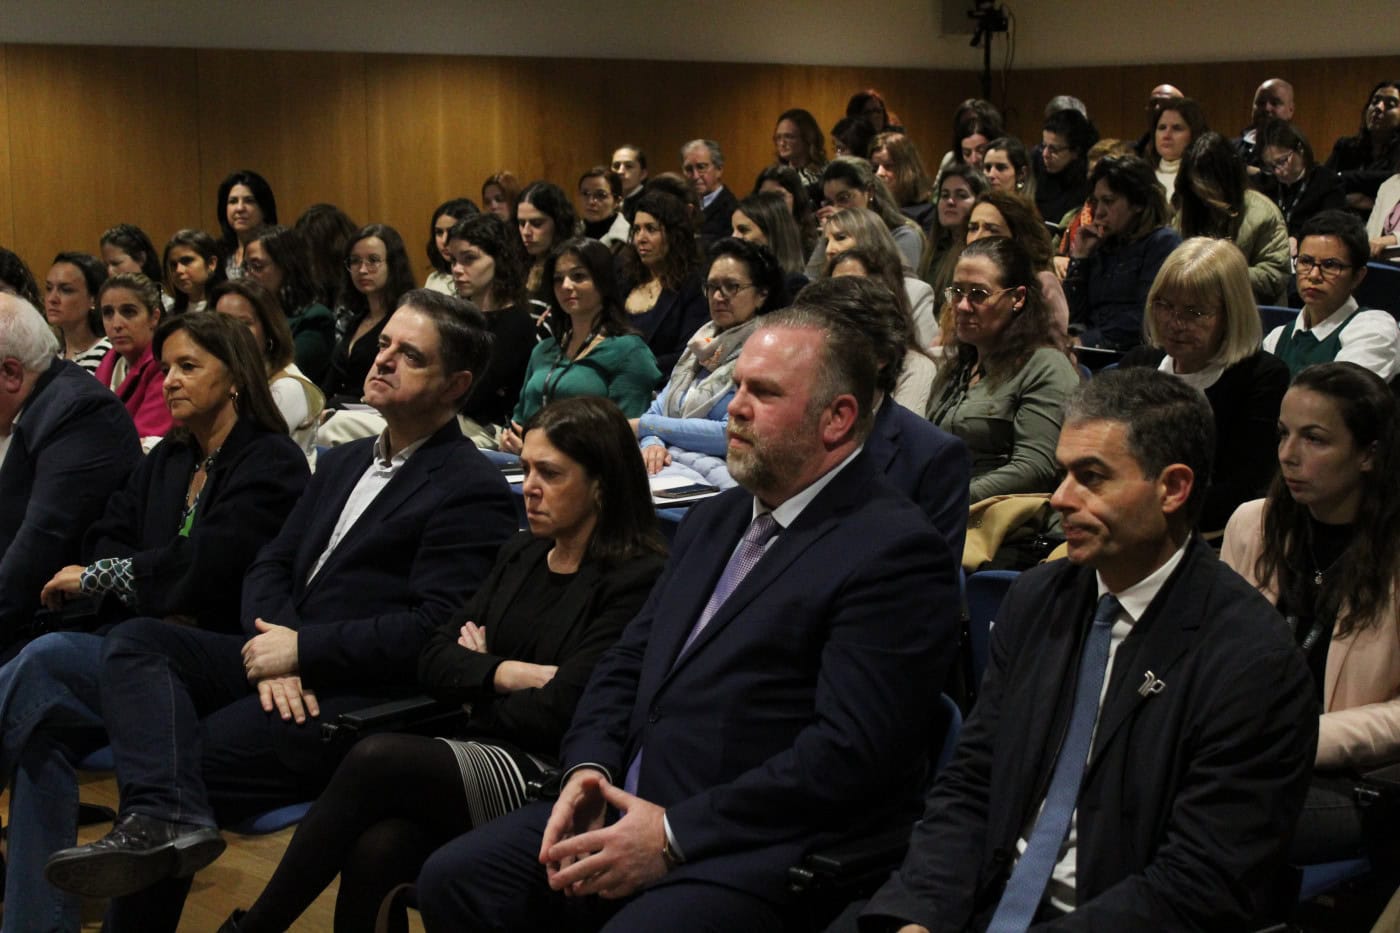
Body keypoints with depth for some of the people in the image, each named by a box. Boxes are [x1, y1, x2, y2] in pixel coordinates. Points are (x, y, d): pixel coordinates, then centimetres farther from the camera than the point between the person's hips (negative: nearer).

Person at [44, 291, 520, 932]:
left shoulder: (472, 488, -6)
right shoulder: (344, 463, 22)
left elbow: (434, 631, -15)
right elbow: (269, 568, 17)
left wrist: (302, 649, -14)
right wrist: (273, 648, -6)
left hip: (357, 696, -8)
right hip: (285, 664, 8)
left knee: (163, 760, -24)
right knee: (134, 642, -19)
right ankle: (167, 817, -37)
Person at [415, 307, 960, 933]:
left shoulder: (896, 552, -11)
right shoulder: (715, 519, 18)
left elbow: (850, 751, -19)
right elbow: (629, 661, 20)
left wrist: (673, 835, -19)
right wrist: (590, 766, -2)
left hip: (757, 853, -8)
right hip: (627, 809, 8)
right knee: (451, 880, -5)